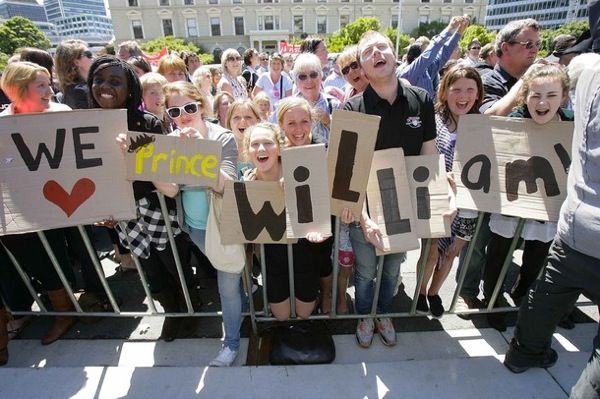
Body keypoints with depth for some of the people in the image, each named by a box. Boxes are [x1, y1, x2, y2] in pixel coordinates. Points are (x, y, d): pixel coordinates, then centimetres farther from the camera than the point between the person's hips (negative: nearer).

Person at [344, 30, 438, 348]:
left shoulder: (421, 101, -5)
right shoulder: (352, 110, -15)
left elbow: (429, 157, 1)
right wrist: (364, 217, -27)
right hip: (366, 209, -3)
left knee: (393, 268, 23)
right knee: (365, 272, 16)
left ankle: (384, 313, 51)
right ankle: (364, 316, 46)